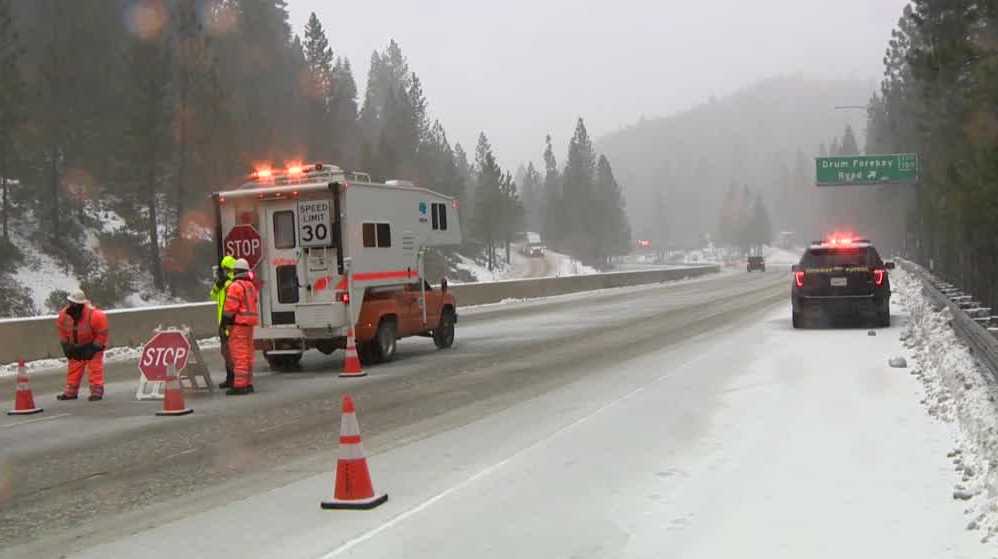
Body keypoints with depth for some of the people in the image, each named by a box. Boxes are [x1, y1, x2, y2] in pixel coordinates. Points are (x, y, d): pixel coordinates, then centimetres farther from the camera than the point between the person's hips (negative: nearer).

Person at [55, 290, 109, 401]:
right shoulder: (64, 315, -12)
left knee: (94, 367, -12)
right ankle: (70, 392, 18)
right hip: (76, 346, 5)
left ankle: (97, 391, -7)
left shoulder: (94, 315, -29)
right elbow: (62, 331, 5)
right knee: (73, 367, 10)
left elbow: (102, 333, -20)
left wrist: (94, 348, -19)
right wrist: (66, 346, 0)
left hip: (93, 345, -5)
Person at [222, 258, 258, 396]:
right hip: (249, 323, 9)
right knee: (248, 354, 12)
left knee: (239, 355, -8)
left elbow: (230, 307, -15)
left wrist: (226, 320, -8)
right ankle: (248, 383, 16)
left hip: (238, 323, -9)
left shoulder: (236, 286, -12)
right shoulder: (251, 286, 16)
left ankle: (239, 385, -10)